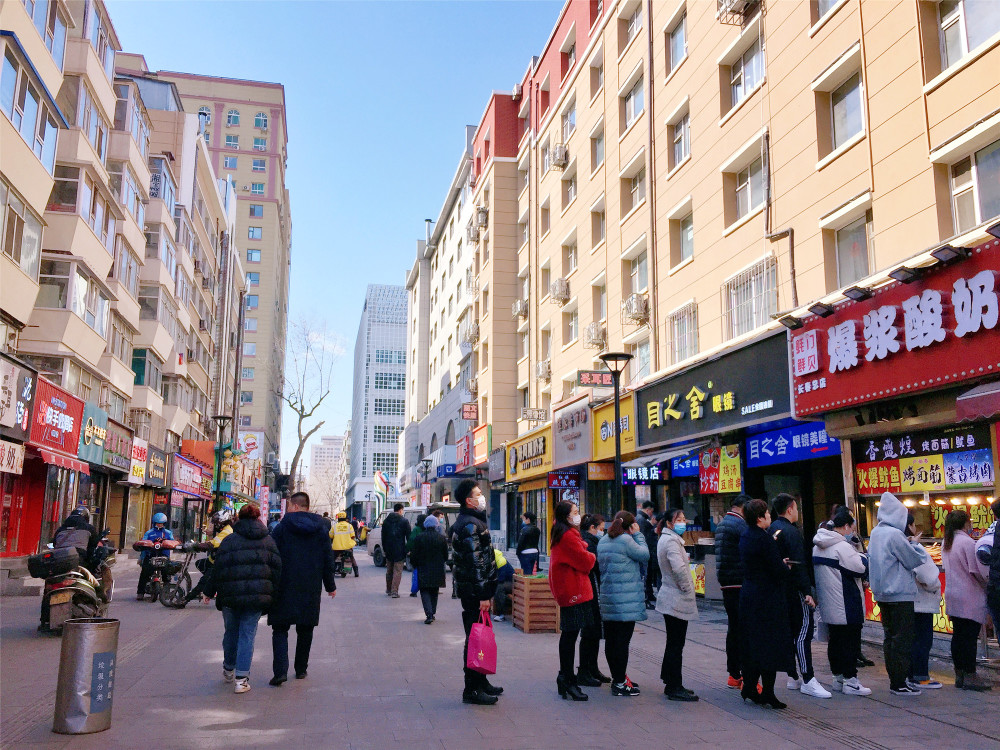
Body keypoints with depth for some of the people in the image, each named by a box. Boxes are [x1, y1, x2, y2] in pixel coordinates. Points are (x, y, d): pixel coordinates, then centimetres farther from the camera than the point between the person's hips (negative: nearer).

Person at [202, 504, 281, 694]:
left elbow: (218, 568, -1)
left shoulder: (229, 540, -1)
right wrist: (271, 596, 10)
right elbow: (276, 569, 5)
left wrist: (209, 592, 10)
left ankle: (228, 670, 34)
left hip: (231, 595, 0)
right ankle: (241, 679, -1)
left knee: (231, 632, 17)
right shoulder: (269, 541, 6)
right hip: (257, 596, 1)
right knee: (247, 635, 3)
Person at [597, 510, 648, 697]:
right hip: (627, 600, -8)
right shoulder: (626, 540, -13)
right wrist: (638, 535, 2)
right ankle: (620, 683, -1)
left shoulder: (603, 541, 12)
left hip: (607, 597, 8)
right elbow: (644, 555, -4)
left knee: (611, 640, 12)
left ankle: (617, 677, 23)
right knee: (622, 640, -4)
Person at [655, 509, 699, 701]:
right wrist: (687, 588, -16)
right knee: (676, 644, -4)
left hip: (670, 599, 10)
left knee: (674, 643, 16)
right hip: (677, 601, -10)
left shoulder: (666, 539, 15)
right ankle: (675, 688, 3)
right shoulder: (671, 541, -18)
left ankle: (672, 684, 24)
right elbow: (679, 569, -30)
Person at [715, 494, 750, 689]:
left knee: (733, 629, 14)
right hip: (740, 584, -9)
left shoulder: (721, 524, 17)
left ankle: (734, 675, 19)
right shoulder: (740, 524, -13)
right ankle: (747, 676, -5)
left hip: (727, 584, 9)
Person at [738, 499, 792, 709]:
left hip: (748, 595, 9)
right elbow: (779, 570, -20)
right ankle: (767, 692, 4)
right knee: (771, 644, 0)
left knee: (751, 643, 15)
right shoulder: (764, 539, -19)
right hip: (768, 598, -9)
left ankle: (749, 687, 22)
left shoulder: (745, 537, 8)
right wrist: (787, 568, 2)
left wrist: (781, 564, 12)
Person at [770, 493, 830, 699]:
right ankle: (807, 680, -8)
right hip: (794, 590, -9)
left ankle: (793, 677, 19)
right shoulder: (791, 531, -15)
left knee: (790, 632, 14)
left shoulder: (772, 529, 12)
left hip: (779, 589, 9)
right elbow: (799, 565, -20)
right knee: (803, 631, -7)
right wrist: (807, 592, -20)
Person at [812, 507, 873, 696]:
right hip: (846, 608, -9)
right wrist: (863, 557, 3)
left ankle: (838, 677, 24)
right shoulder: (842, 547, -19)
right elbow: (861, 568, -16)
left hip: (828, 606, 9)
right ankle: (850, 681, 4)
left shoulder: (817, 546, 10)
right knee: (851, 642, 0)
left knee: (835, 641, 16)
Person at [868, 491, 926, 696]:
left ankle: (894, 680, 20)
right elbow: (914, 560, -13)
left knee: (889, 636, 14)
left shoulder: (875, 533, 7)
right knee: (903, 640, -2)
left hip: (881, 593, 8)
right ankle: (899, 684, 0)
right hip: (900, 594, -8)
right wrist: (914, 546, 6)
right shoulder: (894, 534, -18)